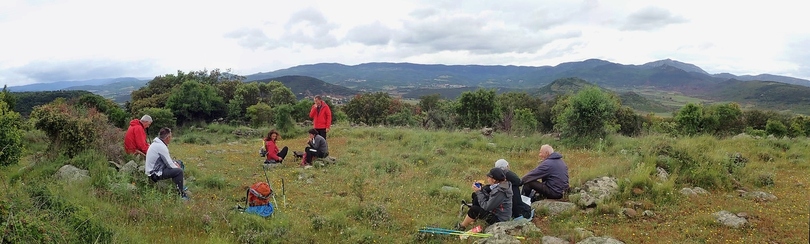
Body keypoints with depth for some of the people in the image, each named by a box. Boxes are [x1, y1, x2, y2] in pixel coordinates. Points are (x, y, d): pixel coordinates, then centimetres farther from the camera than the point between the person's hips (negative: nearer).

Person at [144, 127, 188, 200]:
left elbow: (168, 159, 17)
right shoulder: (161, 146, -24)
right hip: (155, 174, -11)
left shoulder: (158, 143, 7)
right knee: (179, 171, -24)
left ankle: (179, 187, 21)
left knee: (180, 163, 18)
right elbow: (169, 165, -21)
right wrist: (177, 167, -4)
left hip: (156, 168, 11)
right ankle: (180, 194, -15)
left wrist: (175, 163, 3)